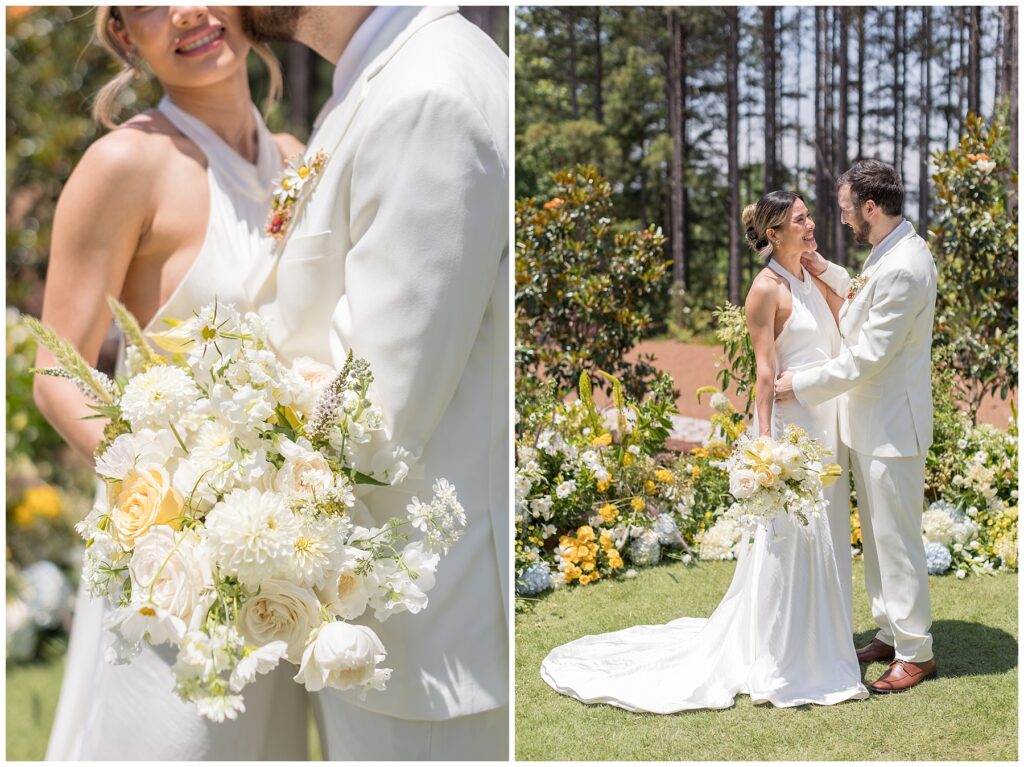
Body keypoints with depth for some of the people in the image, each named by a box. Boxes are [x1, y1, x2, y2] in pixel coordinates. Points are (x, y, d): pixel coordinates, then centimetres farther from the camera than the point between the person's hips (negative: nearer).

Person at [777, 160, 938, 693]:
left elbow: (867, 355, -23)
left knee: (896, 539, 0)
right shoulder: (892, 253, 8)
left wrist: (801, 385, -16)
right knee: (876, 535, 18)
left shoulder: (903, 268, -24)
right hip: (870, 423, 10)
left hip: (891, 427, -10)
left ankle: (915, 653, 12)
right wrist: (825, 271, 11)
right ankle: (890, 633, 31)